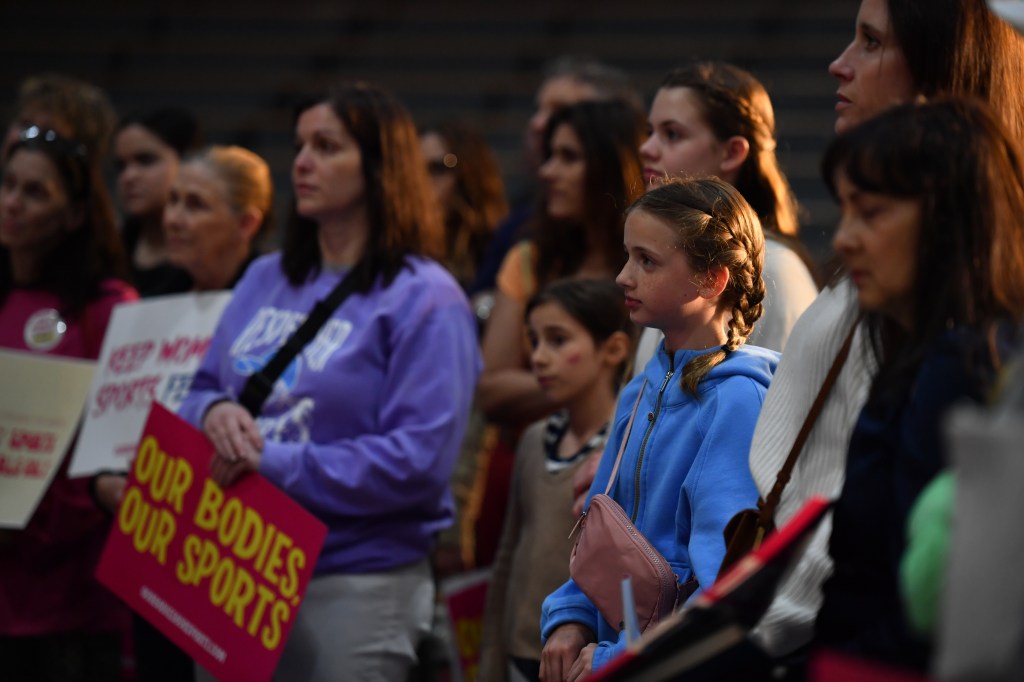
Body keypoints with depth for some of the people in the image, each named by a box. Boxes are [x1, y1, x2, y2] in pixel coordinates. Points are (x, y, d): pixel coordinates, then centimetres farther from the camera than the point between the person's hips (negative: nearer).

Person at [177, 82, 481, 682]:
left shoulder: (424, 299, -8)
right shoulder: (265, 280, 13)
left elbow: (418, 459, -17)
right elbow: (203, 389, 16)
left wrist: (275, 467, -19)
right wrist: (214, 412, -9)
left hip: (355, 584, -6)